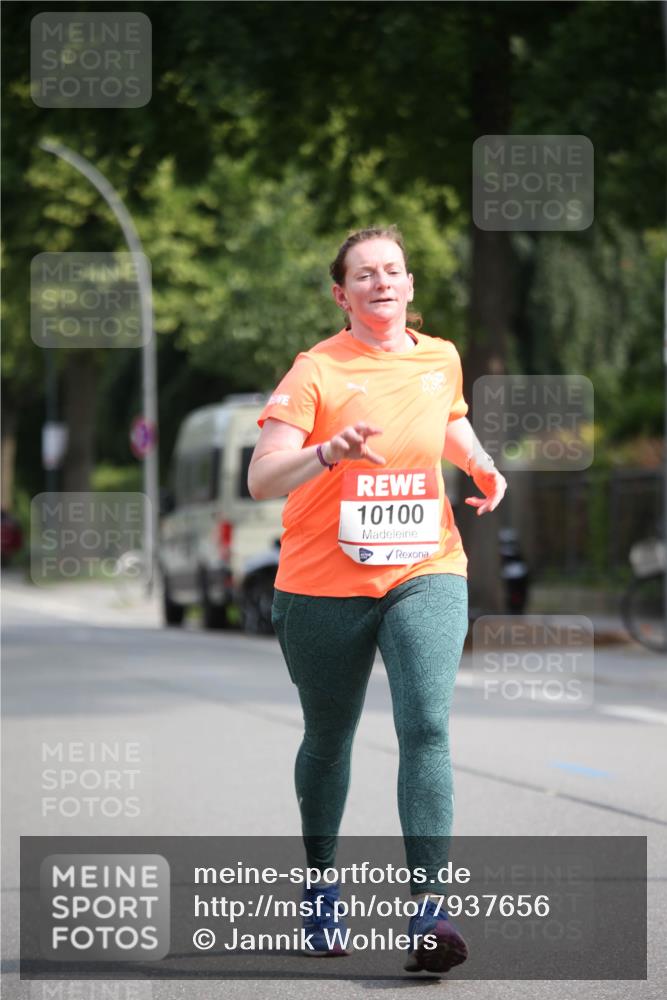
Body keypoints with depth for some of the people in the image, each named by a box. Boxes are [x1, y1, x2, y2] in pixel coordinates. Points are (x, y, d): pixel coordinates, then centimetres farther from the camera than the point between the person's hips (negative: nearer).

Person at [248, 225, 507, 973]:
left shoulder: (441, 359, 5)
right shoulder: (316, 371, -9)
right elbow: (261, 480, -18)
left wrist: (481, 465, 9)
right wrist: (332, 450, -36)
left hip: (424, 573, 2)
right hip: (323, 583, -1)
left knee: (426, 725, -17)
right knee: (328, 739, 13)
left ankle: (429, 909, -23)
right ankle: (321, 884, 37)